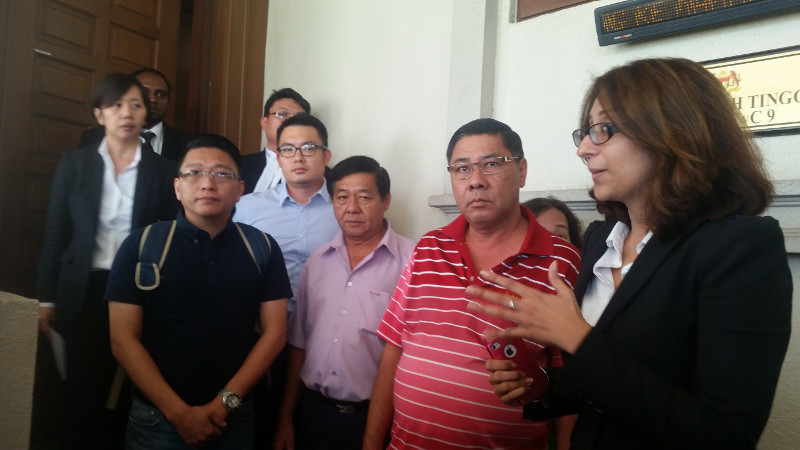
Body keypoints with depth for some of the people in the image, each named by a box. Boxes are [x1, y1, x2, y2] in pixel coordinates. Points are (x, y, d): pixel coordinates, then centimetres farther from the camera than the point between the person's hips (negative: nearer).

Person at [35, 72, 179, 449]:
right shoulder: (74, 163, 4)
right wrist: (46, 298, 2)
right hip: (85, 292, 1)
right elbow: (55, 232, 5)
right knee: (84, 393, 7)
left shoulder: (164, 171, 1)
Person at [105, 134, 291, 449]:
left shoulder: (263, 248, -2)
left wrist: (226, 403, -10)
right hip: (156, 418, -1)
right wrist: (179, 412, -12)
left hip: (235, 419, 2)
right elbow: (123, 339, -8)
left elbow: (274, 332, -3)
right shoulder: (141, 245, -6)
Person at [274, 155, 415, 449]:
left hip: (376, 417, -4)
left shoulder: (413, 261, -14)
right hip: (313, 411, 5)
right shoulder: (316, 261, 4)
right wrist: (286, 418, 10)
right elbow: (299, 344, 9)